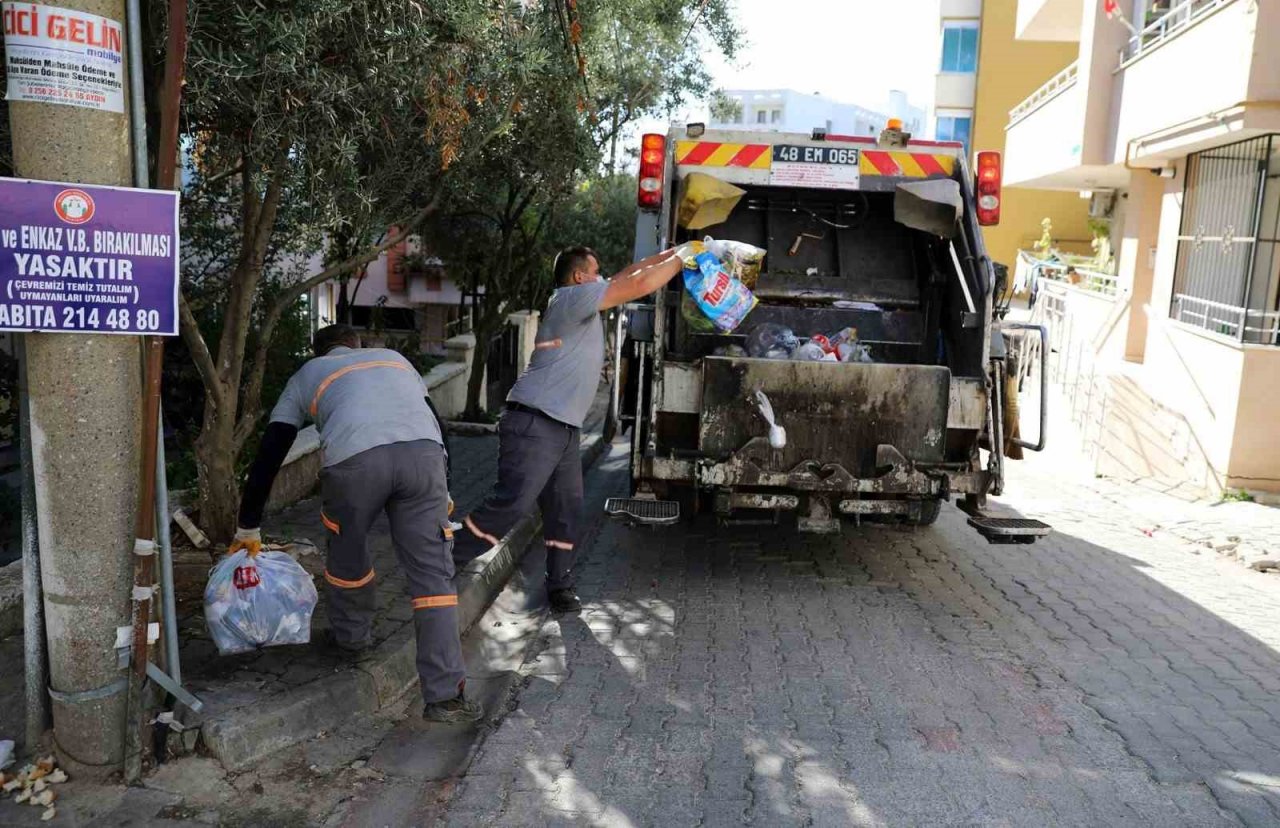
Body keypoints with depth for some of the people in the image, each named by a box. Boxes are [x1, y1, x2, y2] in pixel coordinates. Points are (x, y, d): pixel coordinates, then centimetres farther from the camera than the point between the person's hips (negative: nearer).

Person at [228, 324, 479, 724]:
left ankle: (351, 634, 46)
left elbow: (269, 454, 30)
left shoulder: (307, 374, 33)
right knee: (432, 573, 5)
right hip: (424, 453, 2)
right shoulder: (393, 357, 39)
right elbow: (434, 422, 37)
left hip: (356, 459, -1)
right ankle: (445, 694, 3)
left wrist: (248, 528, 37)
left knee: (347, 552, 27)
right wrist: (443, 491, 45)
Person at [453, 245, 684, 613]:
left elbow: (627, 276, 26)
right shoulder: (573, 296, -8)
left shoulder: (581, 302, 19)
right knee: (511, 503, -14)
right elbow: (638, 285, -13)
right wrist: (682, 260, -2)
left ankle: (560, 585, 18)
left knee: (566, 508, 10)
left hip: (564, 429, 10)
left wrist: (670, 254, 20)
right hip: (534, 425, -10)